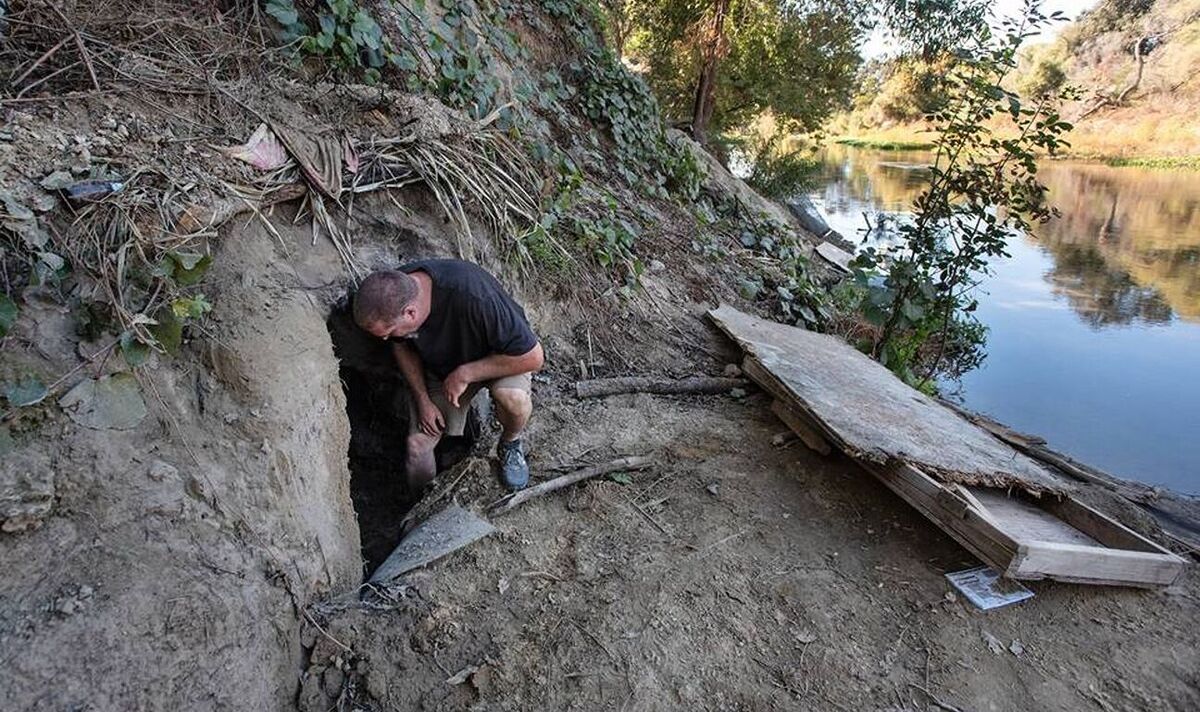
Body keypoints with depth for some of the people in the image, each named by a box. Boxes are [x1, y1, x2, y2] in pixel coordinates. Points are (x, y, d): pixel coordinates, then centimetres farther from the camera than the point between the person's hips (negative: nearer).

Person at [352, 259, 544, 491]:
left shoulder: (473, 297, -41)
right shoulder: (394, 290, -23)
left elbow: (533, 357, -33)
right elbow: (402, 346, 0)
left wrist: (465, 374, -30)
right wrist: (422, 399, -8)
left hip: (499, 356, -4)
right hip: (439, 364, 4)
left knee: (512, 397, -35)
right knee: (418, 444, -8)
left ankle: (510, 444, -1)